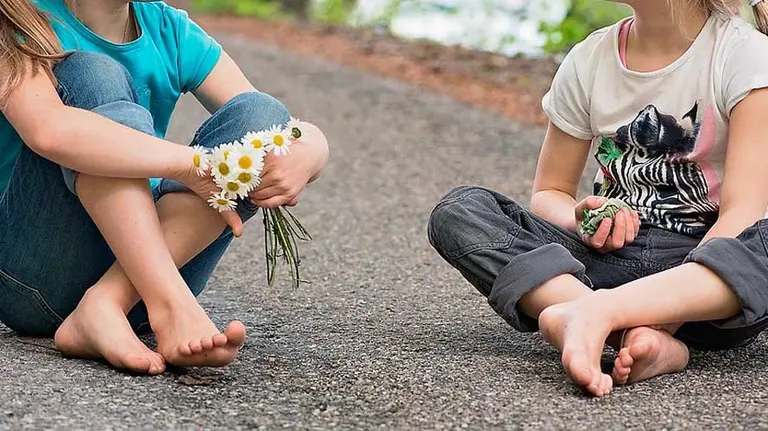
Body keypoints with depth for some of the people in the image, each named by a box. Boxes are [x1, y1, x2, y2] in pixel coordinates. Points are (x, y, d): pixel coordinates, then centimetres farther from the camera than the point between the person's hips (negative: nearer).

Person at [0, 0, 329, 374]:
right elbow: (48, 130, -30)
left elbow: (310, 137, -2)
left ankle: (104, 307, -28)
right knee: (96, 74, -21)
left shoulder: (171, 33, 7)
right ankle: (172, 307, -37)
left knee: (260, 113, -13)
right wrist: (194, 166, -31)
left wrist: (303, 158, -26)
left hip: (144, 280, 4)